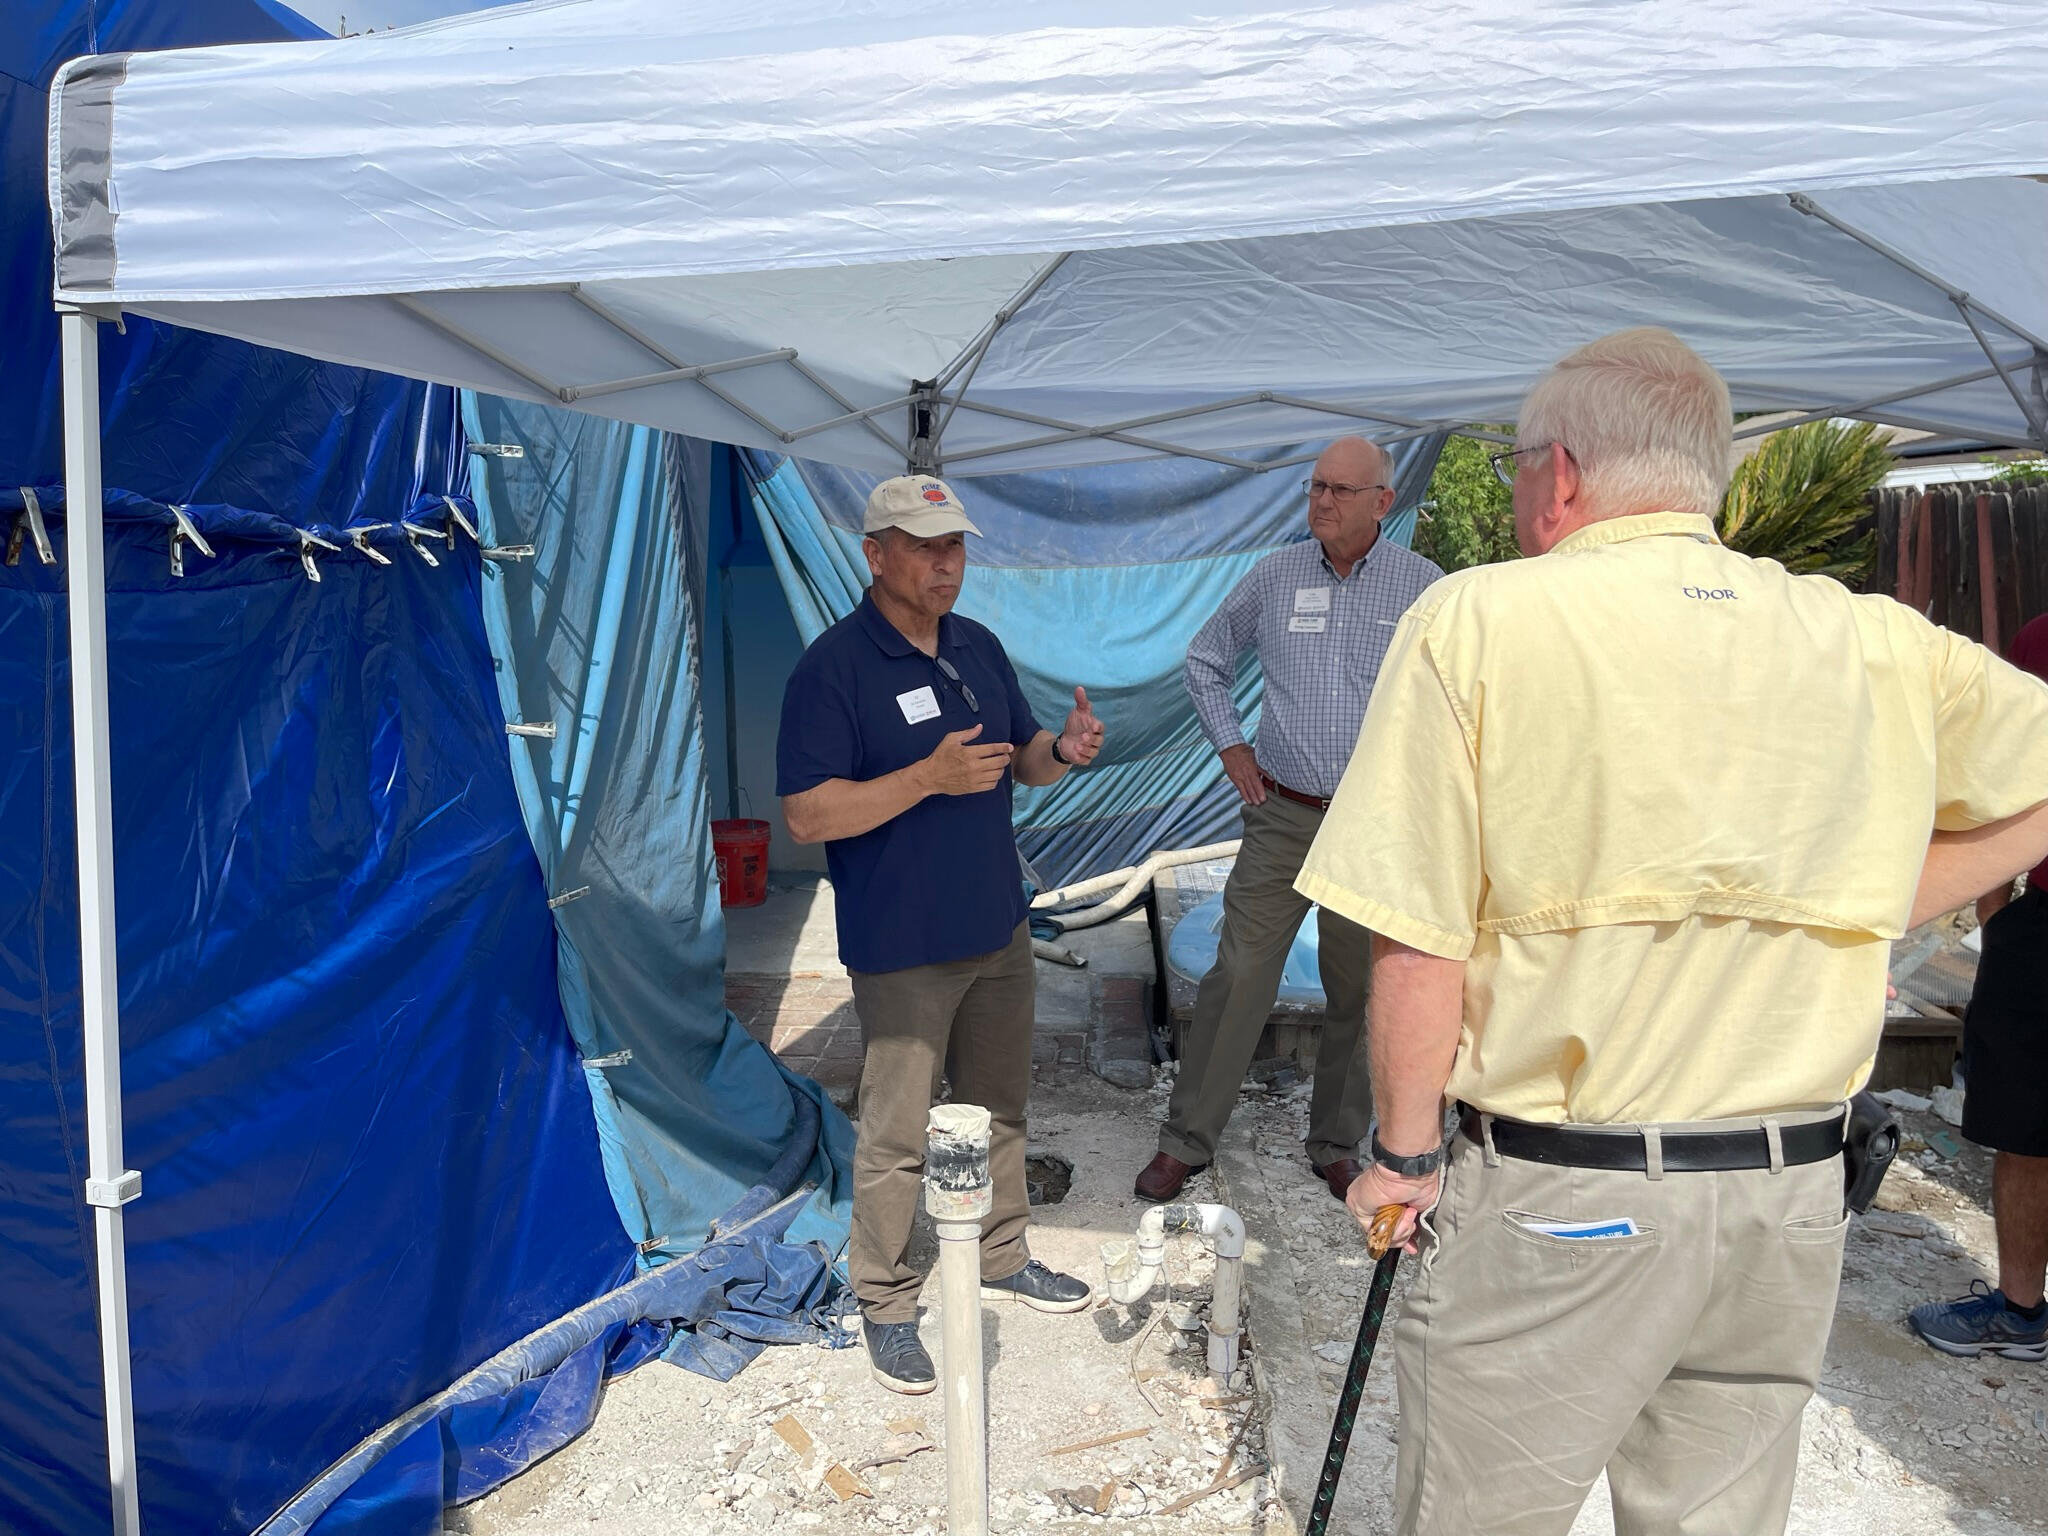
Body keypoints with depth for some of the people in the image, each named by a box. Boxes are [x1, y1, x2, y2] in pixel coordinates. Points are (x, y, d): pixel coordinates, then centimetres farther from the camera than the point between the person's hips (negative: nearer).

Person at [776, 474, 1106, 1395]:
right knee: (898, 1135, 4)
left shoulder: (979, 648, 7)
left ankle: (1002, 1259, 39)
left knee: (999, 1108, 20)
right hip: (901, 947, -7)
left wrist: (1063, 750, -8)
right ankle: (885, 1303, 23)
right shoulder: (833, 668, -16)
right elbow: (807, 814, -21)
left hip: (998, 929, 7)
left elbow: (1020, 759, 15)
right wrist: (930, 776, -29)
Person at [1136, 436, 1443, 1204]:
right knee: (1237, 977, -1)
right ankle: (1186, 1140, 12)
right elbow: (1205, 660, 16)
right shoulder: (1274, 576, 3)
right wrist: (1230, 745, 7)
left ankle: (1337, 1147, 28)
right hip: (1281, 817, 0)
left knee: (1360, 995, 11)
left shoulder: (1423, 586, -2)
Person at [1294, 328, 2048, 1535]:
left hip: (1556, 1202, -4)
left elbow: (1416, 948, -14)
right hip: (1793, 1204, 5)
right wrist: (1861, 915, 11)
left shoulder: (1477, 620, -11)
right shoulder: (1878, 643, 2)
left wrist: (1406, 1152, -1)